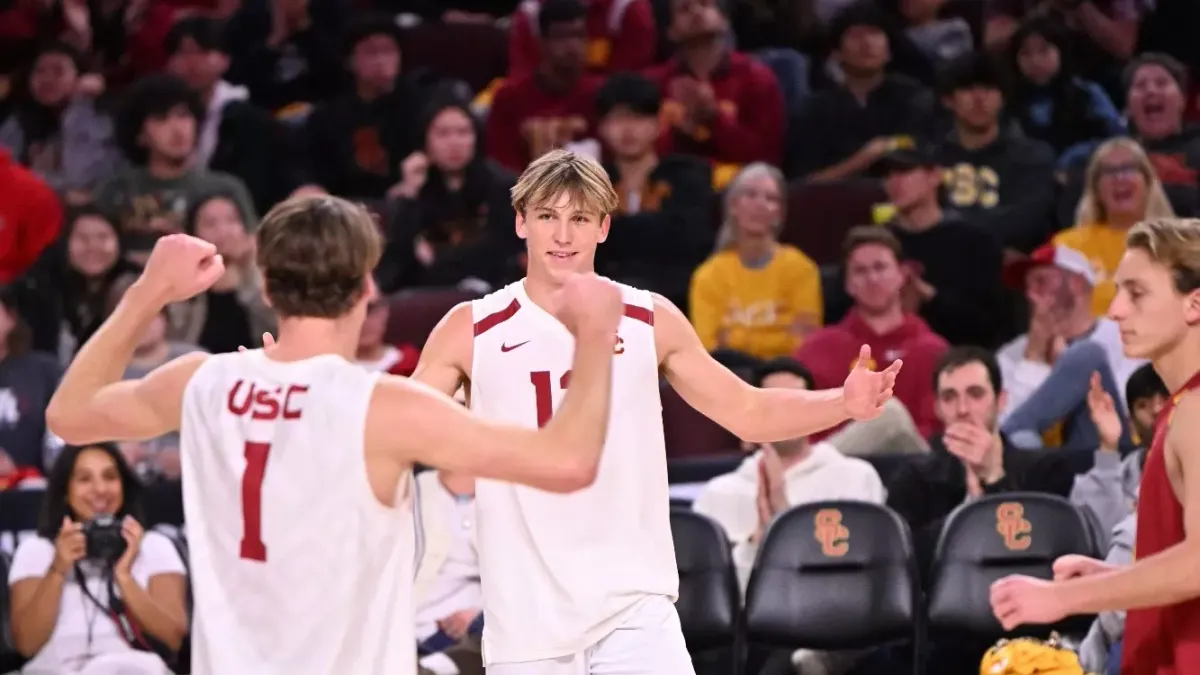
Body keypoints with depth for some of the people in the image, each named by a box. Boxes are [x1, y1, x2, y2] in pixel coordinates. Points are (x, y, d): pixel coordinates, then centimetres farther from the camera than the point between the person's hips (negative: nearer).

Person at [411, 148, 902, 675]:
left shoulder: (650, 322, 5)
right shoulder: (470, 330, 1)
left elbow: (750, 413, 12)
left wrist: (843, 404, -4)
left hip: (634, 608, 0)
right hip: (526, 619, 0)